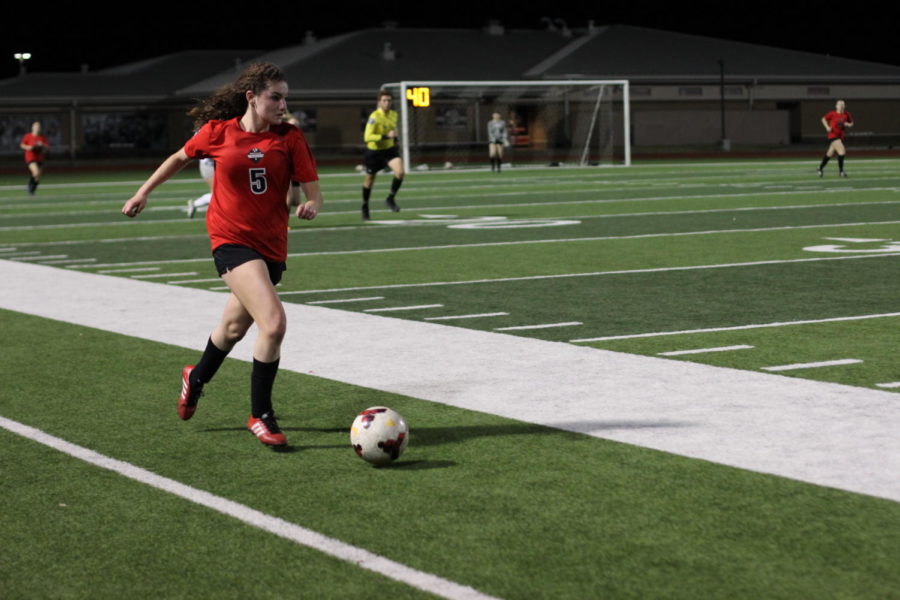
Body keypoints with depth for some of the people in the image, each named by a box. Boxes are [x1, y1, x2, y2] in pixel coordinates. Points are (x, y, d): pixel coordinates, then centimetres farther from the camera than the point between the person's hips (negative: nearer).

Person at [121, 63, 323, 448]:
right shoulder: (217, 132, -3)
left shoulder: (289, 138, -1)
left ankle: (196, 379, 51)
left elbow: (313, 194, -4)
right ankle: (260, 416, -6)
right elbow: (181, 158, 17)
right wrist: (143, 193, 22)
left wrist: (310, 207, -26)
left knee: (235, 326, 20)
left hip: (271, 244, 4)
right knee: (273, 322, -21)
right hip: (231, 239, -4)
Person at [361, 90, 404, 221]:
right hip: (374, 151, -4)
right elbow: (367, 137, -29)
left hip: (390, 149, 4)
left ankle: (390, 199, 0)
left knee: (400, 172, -21)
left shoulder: (394, 115, 0)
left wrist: (395, 138, 9)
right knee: (369, 180, 9)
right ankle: (365, 207, 32)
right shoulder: (374, 117, -22)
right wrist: (386, 136, -35)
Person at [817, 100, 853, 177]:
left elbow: (851, 123, 14)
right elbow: (824, 119, 7)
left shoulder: (847, 114, 1)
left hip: (841, 136, 5)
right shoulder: (832, 114, -8)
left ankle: (820, 168, 35)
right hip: (833, 135, -5)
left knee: (830, 154, 17)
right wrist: (827, 127, -8)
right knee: (842, 151, -20)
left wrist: (848, 124, -8)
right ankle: (841, 170, -8)